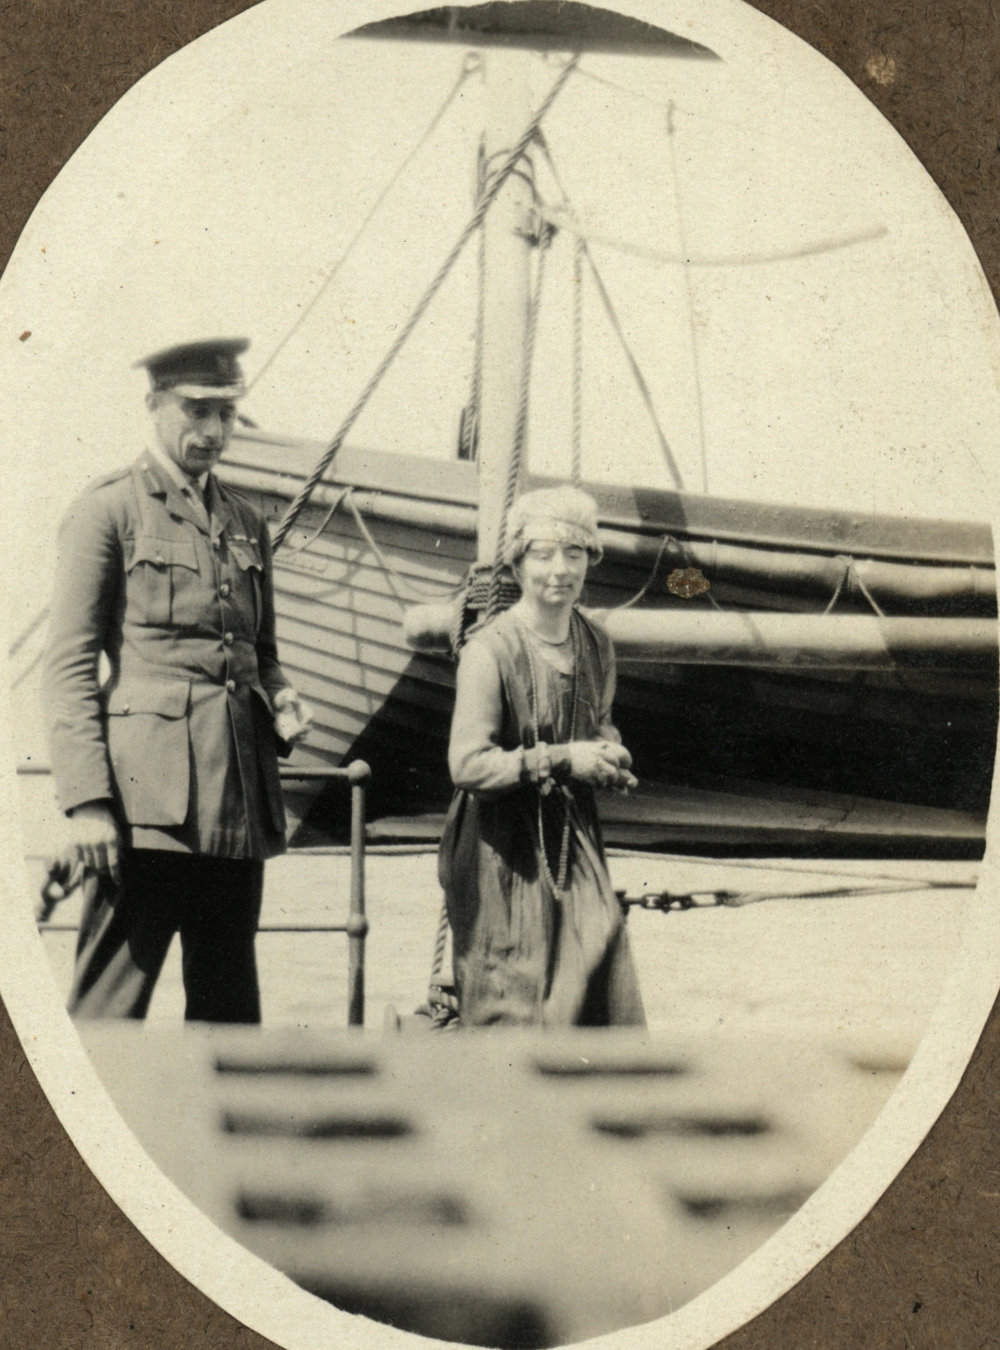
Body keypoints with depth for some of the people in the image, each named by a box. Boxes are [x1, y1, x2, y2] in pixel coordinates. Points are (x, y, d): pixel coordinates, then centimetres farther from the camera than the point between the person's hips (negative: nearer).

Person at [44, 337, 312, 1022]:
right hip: (149, 791, -6)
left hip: (240, 802, 6)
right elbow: (69, 666, -5)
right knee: (110, 1010, -7)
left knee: (229, 1007, 10)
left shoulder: (248, 521, 19)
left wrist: (282, 700, 5)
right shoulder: (108, 510, 0)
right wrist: (87, 801, -14)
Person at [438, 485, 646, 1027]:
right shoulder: (489, 651, -16)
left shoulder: (595, 645, 5)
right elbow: (468, 764, -20)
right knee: (512, 998, 1)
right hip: (502, 851, -6)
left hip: (574, 838, 6)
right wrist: (562, 760, -22)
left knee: (600, 981, 1)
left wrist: (611, 760, 0)